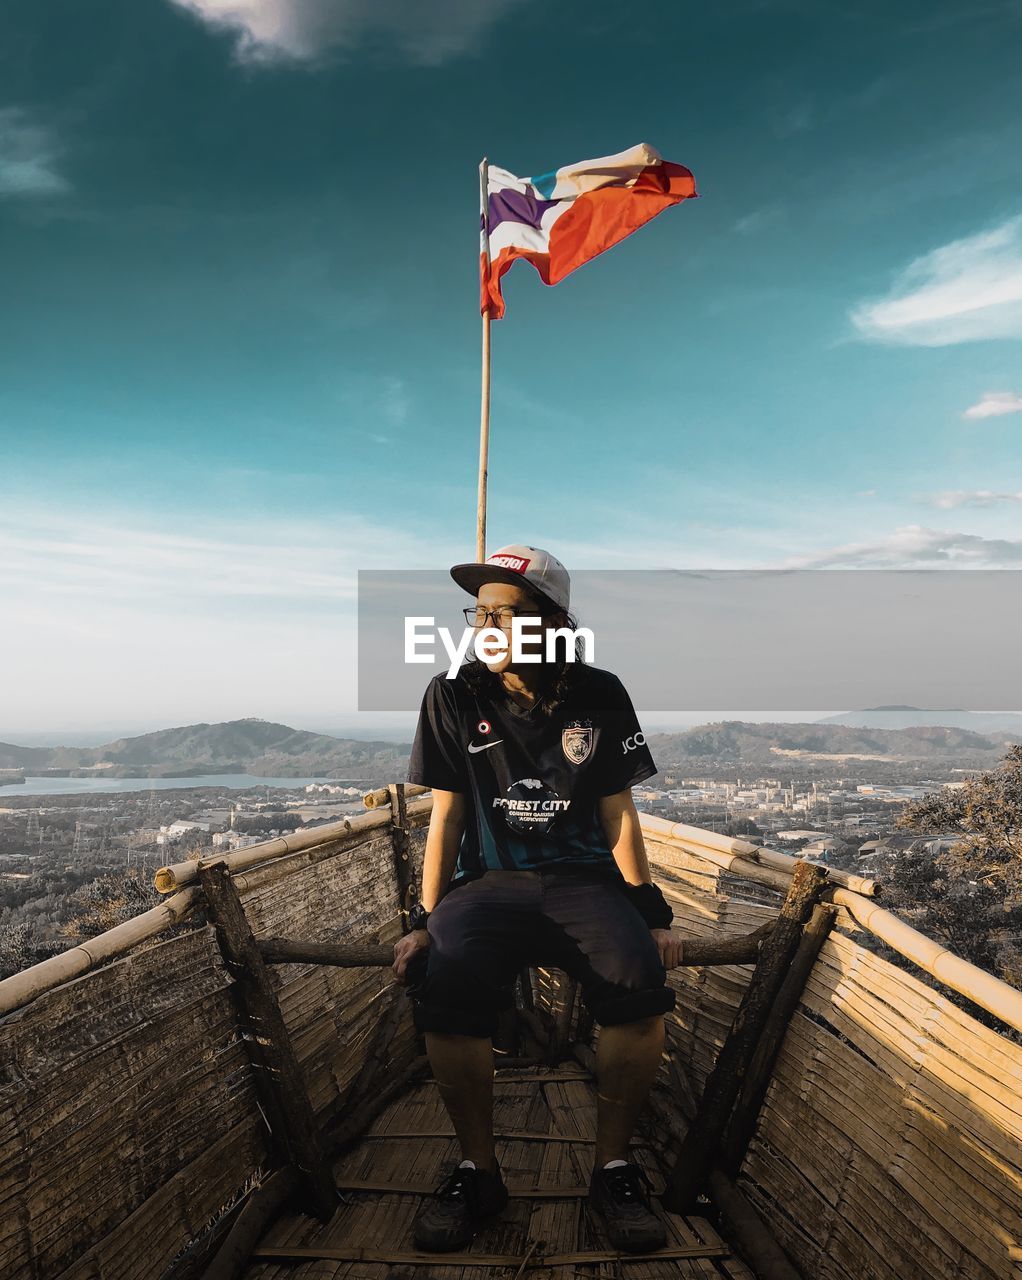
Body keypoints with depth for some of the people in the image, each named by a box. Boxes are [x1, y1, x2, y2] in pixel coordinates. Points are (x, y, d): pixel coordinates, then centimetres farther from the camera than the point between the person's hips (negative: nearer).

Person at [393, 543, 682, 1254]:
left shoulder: (600, 697, 0)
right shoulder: (454, 696, -1)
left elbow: (620, 816, 5)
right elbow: (446, 816, 2)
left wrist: (654, 917, -1)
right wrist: (424, 922, -4)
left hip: (584, 879, 0)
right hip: (488, 880, 0)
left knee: (642, 985, -30)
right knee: (446, 988, -31)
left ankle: (615, 1166, -4)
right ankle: (479, 1169, -5)